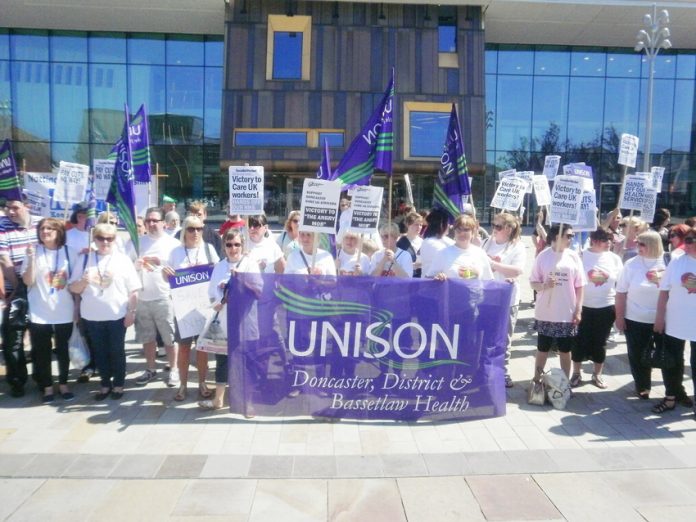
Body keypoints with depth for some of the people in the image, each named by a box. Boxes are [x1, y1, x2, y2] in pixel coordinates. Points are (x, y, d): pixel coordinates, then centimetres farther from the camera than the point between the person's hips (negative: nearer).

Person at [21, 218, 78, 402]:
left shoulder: (70, 252, -1)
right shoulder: (34, 252, -4)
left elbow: (76, 282, 4)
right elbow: (28, 281, -9)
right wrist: (31, 259, -21)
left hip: (64, 312, 1)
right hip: (39, 313, 0)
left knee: (63, 350, 11)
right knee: (42, 351, 8)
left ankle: (63, 384, 26)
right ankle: (47, 387, 21)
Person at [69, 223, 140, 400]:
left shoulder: (123, 259, -1)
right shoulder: (85, 259, 3)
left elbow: (133, 289, -1)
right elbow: (73, 289, 3)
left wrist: (132, 311, -5)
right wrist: (83, 281, -17)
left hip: (117, 315, -2)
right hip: (92, 315, 2)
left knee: (117, 351, 9)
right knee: (100, 351, 12)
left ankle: (118, 384, 23)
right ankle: (105, 384, 25)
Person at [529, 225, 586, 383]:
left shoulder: (573, 257, -1)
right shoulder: (543, 256, -5)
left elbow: (580, 286, 3)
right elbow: (533, 283, -1)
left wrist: (578, 310, -2)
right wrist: (544, 285, -23)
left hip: (567, 314, 1)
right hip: (545, 313, -1)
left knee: (565, 351, 12)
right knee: (542, 349, 11)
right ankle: (536, 381, 24)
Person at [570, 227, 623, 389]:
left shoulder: (614, 258, 3)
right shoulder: (582, 256, -6)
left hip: (606, 308, 2)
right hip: (584, 306, -2)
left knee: (600, 342, 11)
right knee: (580, 341, 4)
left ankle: (597, 374, 26)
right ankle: (576, 373, 20)